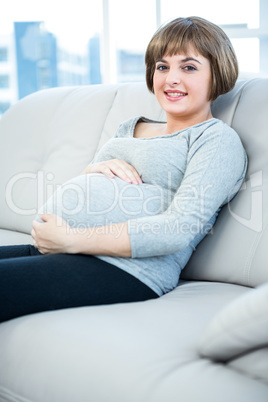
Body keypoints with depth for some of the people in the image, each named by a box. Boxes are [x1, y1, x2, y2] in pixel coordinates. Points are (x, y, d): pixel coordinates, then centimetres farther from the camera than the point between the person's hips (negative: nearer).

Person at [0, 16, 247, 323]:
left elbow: (180, 229, -12)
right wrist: (95, 169, 0)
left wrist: (71, 239, -16)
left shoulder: (218, 139, 2)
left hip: (124, 271, -7)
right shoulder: (130, 128, 25)